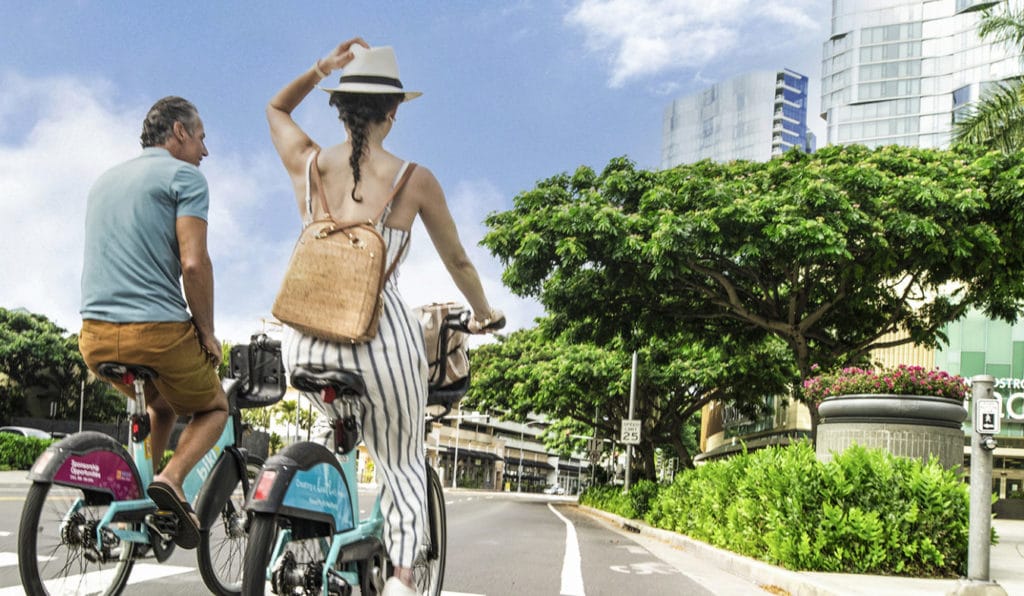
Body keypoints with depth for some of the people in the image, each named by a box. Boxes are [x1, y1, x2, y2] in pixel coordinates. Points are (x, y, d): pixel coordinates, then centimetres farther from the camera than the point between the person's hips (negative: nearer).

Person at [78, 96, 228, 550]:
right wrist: (207, 333, -3)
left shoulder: (105, 180, 21)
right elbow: (194, 264, -14)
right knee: (214, 407, 18)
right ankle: (171, 479, -8)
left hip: (95, 336, 7)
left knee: (161, 404, 32)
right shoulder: (184, 176, -3)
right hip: (158, 330, -7)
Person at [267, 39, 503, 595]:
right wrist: (483, 313, 29)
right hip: (382, 338, -3)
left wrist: (320, 69, 14)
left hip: (306, 343, 3)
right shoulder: (414, 179, -2)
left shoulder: (306, 163, 3)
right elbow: (457, 261, 12)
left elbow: (276, 107, 27)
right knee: (404, 466, 17)